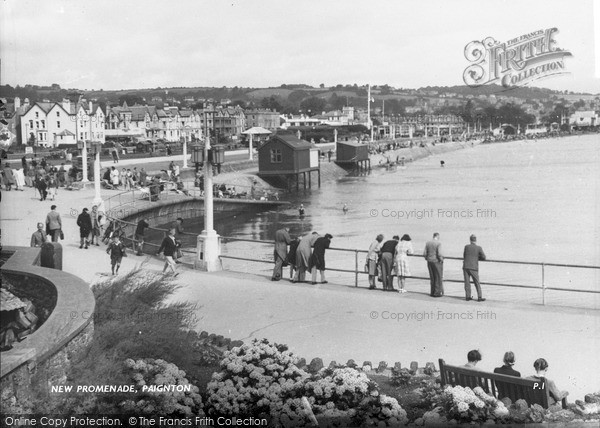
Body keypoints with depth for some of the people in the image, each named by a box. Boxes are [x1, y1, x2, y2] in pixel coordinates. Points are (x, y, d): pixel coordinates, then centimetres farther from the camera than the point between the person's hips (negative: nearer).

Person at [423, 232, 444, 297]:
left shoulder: (428, 243, 5)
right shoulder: (438, 243, -12)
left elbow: (424, 254, 2)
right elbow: (439, 254, -21)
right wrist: (441, 260, -5)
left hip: (430, 262, 5)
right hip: (437, 262, -5)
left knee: (432, 277, 13)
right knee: (438, 277, 3)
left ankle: (432, 292, 16)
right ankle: (437, 293, 3)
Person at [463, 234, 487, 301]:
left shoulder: (466, 247, 3)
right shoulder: (479, 248, -3)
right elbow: (483, 257, 0)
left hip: (466, 267, 2)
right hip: (474, 268, -2)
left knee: (467, 282, 7)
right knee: (477, 283, 5)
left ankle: (468, 296, 6)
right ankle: (479, 297, 1)